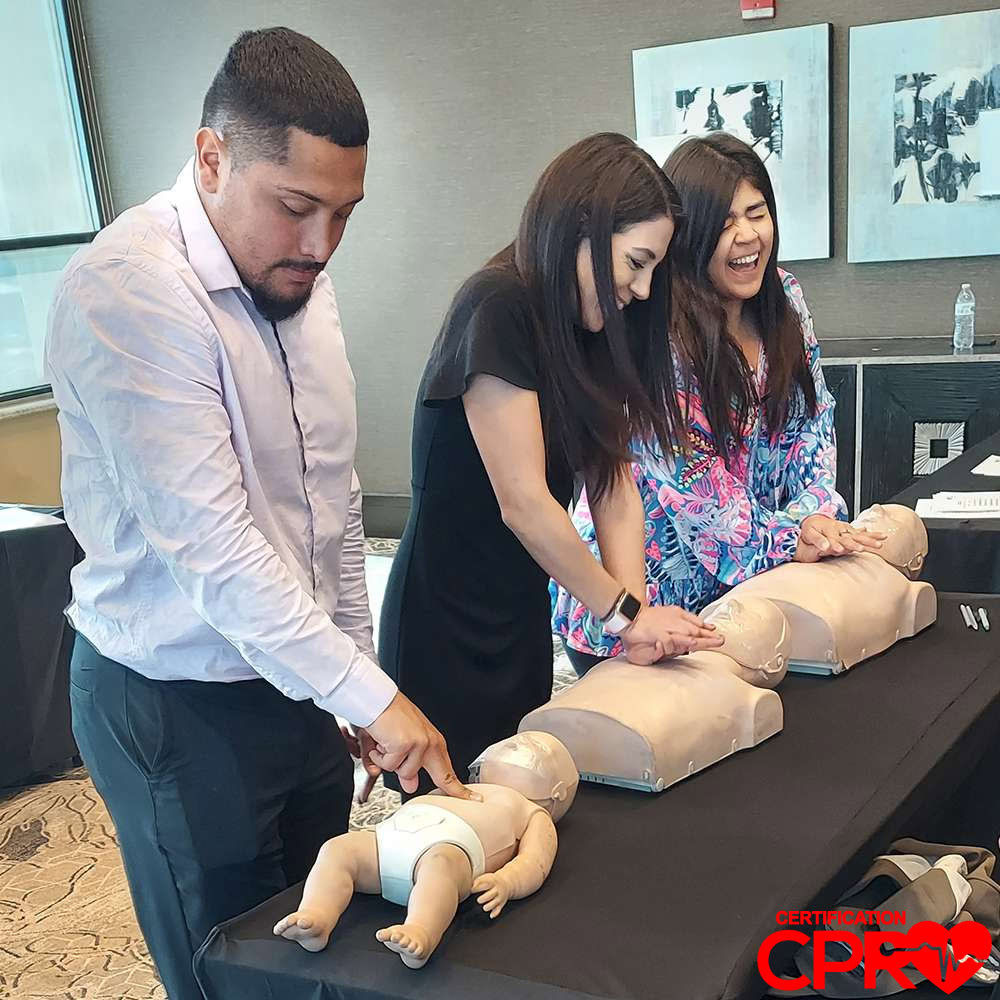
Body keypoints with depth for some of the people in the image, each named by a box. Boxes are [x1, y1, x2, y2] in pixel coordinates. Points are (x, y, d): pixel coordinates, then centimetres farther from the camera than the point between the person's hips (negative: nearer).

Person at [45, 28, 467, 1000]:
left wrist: (359, 675, 14)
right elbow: (211, 545, -26)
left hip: (303, 687, 7)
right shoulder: (126, 289, -22)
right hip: (179, 709, -7)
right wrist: (373, 697, -23)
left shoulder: (296, 275, 5)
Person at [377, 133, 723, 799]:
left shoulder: (586, 332, 6)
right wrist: (627, 612, -12)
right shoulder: (498, 311, -20)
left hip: (522, 625, 8)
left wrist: (640, 620, -12)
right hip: (446, 633, -8)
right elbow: (522, 501, -22)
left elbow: (614, 485, 0)